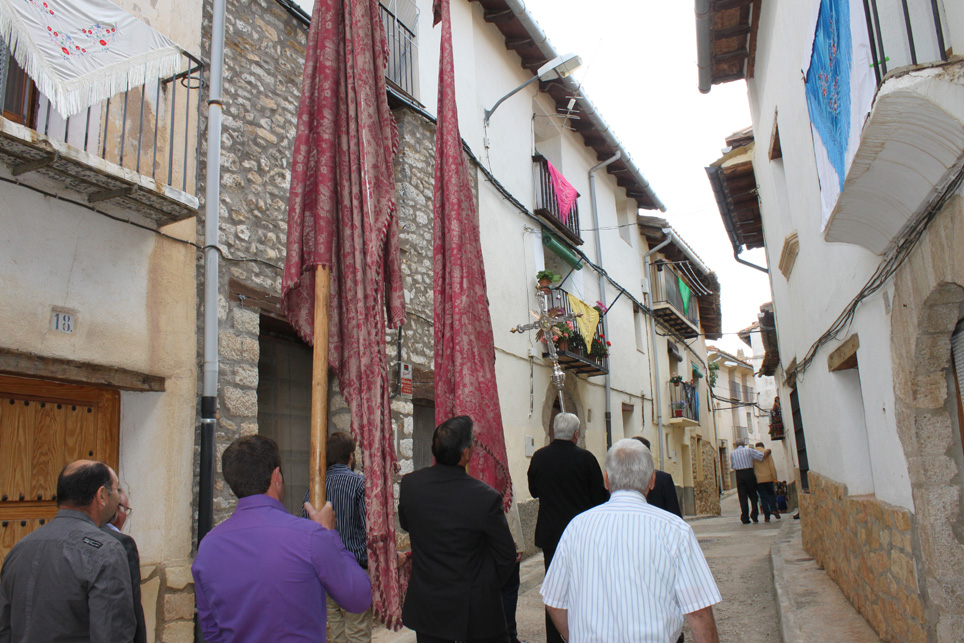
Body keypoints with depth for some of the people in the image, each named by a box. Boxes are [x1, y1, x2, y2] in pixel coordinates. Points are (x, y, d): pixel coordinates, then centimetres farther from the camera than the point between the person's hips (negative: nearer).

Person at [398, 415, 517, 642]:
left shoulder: (409, 484, -14)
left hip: (425, 605, 4)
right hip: (474, 608, -3)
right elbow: (506, 556, -12)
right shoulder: (486, 497, -25)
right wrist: (489, 587, 6)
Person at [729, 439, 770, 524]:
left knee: (742, 497, 2)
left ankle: (745, 518, -1)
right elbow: (763, 455, -2)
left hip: (739, 475, 1)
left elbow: (732, 466, 10)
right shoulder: (749, 451, 1)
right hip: (749, 473, -1)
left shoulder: (732, 453, 6)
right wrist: (768, 450, 17)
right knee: (753, 495, 11)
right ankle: (754, 514, 0)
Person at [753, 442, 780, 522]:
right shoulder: (767, 452, 2)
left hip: (758, 479, 1)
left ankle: (767, 517, -1)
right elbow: (772, 466, -5)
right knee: (771, 494, 18)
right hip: (768, 478, -1)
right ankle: (774, 509, -2)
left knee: (763, 497, 3)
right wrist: (774, 478, -3)